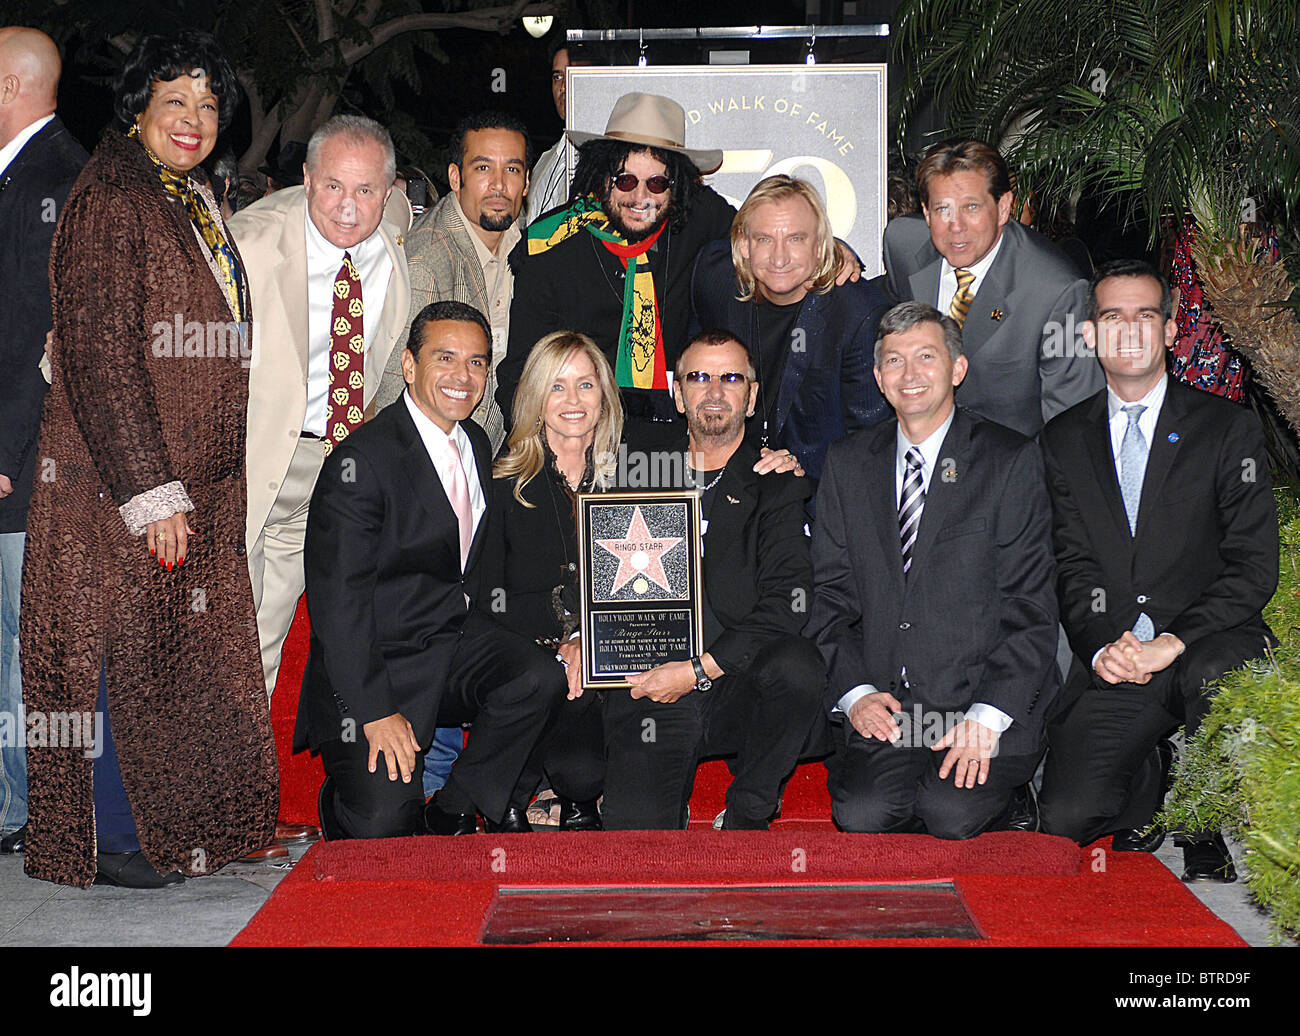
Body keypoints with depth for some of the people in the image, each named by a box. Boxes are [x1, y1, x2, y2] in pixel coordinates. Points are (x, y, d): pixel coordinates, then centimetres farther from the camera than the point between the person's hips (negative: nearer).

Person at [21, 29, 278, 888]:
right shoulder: (109, 202, -12)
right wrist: (150, 492, -21)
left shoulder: (197, 204, 15)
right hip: (121, 483, -8)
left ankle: (163, 826, 23)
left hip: (199, 486, 8)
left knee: (175, 650, 12)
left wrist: (200, 487, 16)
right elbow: (98, 355, -18)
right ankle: (107, 838, 11)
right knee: (121, 647, 0)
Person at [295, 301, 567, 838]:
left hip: (460, 638, 6)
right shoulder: (362, 461, -15)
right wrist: (375, 712, -21)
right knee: (381, 826, -19)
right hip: (382, 659, -6)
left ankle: (452, 811, -4)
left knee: (539, 680, -25)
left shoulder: (476, 443, 9)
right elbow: (337, 598, -17)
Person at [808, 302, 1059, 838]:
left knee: (951, 813, -25)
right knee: (861, 813, -23)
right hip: (881, 706, 2)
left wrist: (987, 716, -14)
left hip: (987, 699, -2)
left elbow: (1030, 604, -3)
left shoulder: (1011, 461, 2)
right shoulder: (848, 463, 12)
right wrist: (855, 692, -7)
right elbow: (829, 593, 10)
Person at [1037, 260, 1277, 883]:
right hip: (1111, 661, 2)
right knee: (1065, 818, -16)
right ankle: (1152, 784, 20)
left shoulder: (1228, 428, 4)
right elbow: (1071, 566, 6)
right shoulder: (1064, 440, 12)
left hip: (1209, 647, -2)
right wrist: (1101, 646, -14)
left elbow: (1255, 567, -4)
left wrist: (1176, 641, -18)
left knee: (1216, 674, -39)